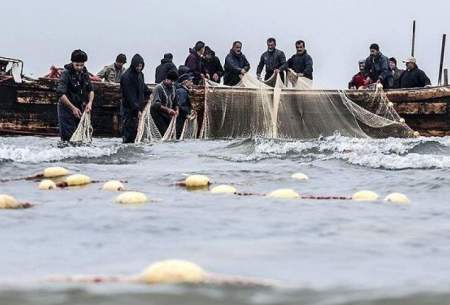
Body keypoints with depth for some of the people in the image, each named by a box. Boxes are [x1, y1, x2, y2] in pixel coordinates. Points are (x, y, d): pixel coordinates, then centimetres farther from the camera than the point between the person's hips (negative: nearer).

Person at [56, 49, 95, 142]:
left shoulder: (84, 72, 6)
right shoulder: (66, 73, -14)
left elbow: (90, 90, 15)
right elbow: (61, 94, -20)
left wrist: (90, 102, -6)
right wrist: (73, 108, -23)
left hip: (81, 108, 6)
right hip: (66, 107, -6)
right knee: (68, 136, -10)